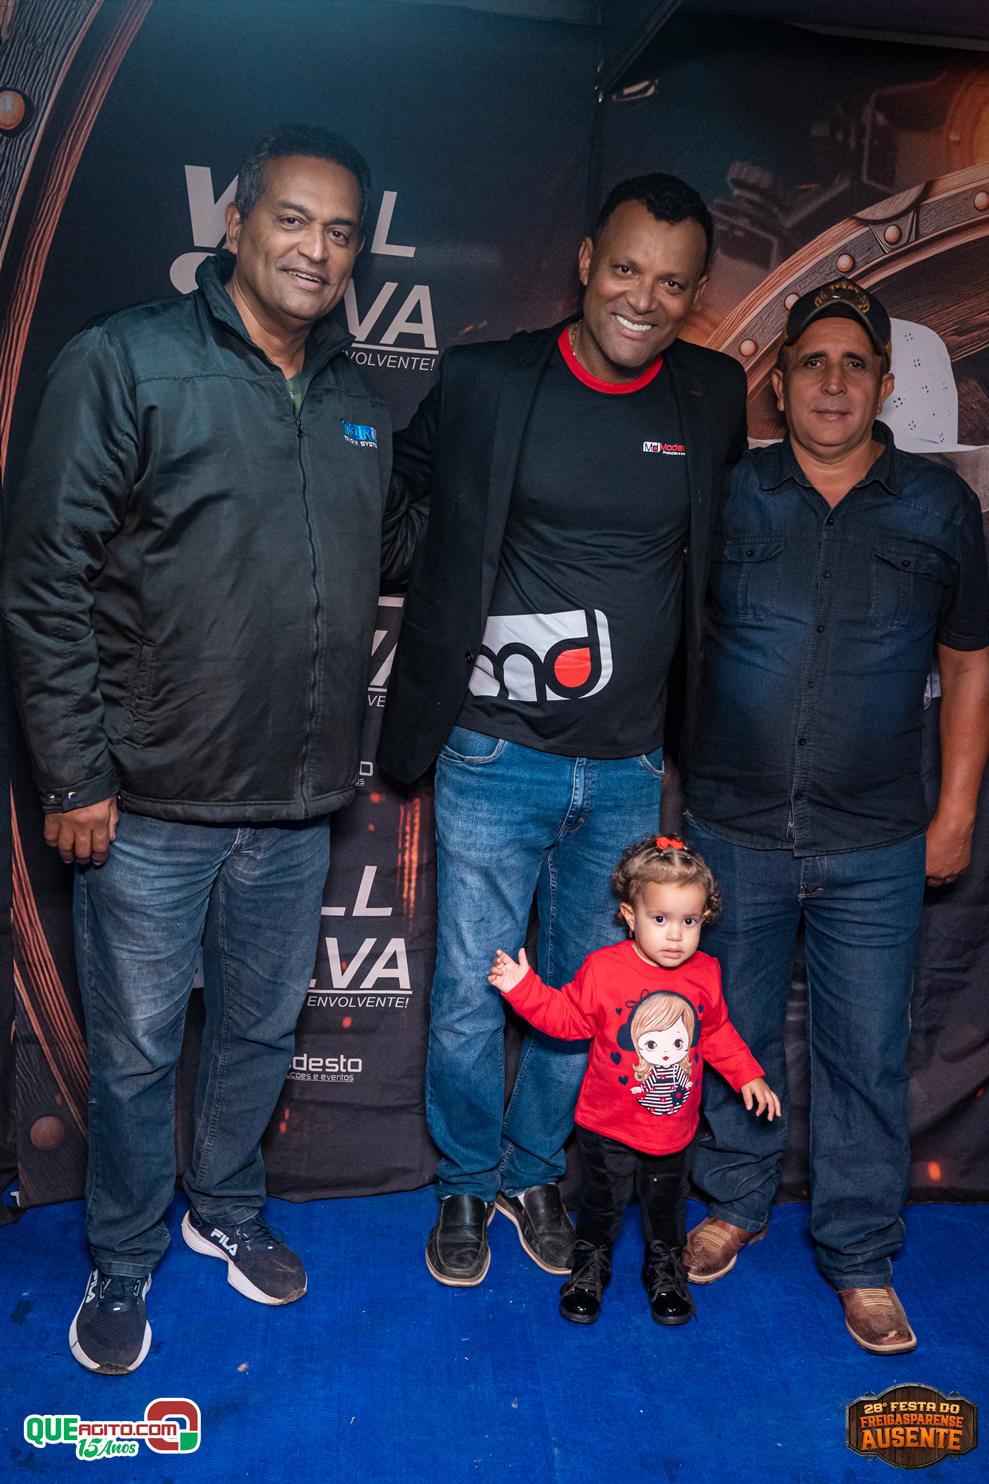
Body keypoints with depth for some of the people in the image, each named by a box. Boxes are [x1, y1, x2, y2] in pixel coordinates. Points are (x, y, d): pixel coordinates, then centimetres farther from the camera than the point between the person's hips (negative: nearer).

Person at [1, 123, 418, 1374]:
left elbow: (389, 562, 18)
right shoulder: (125, 363, -9)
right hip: (151, 803, -5)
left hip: (299, 803, 5)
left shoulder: (357, 405, 9)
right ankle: (122, 1263, 35)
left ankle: (224, 1207, 44)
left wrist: (369, 752, 11)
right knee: (136, 1050, 11)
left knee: (262, 1030, 20)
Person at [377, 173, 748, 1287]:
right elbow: (395, 482, 9)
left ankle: (534, 1171, 40)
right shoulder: (483, 380, -5)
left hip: (631, 772, 3)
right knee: (471, 997, 7)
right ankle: (467, 1184, 34)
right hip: (496, 758, -2)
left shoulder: (716, 397, 3)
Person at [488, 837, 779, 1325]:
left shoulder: (705, 975, -7)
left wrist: (749, 1077, 6)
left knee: (667, 1206, 20)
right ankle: (590, 1265, 41)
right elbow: (567, 1018, -9)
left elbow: (717, 1033, 8)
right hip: (609, 1126, -2)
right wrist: (523, 989, -19)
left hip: (673, 1129, 3)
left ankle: (665, 1269, 45)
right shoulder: (604, 969, -19)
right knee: (602, 1204, 15)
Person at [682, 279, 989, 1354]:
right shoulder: (727, 494, 0)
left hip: (877, 845, 0)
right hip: (734, 830, 1)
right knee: (736, 1031, 14)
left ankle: (861, 1256, 27)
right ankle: (734, 1203, 37)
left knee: (868, 1052, 7)